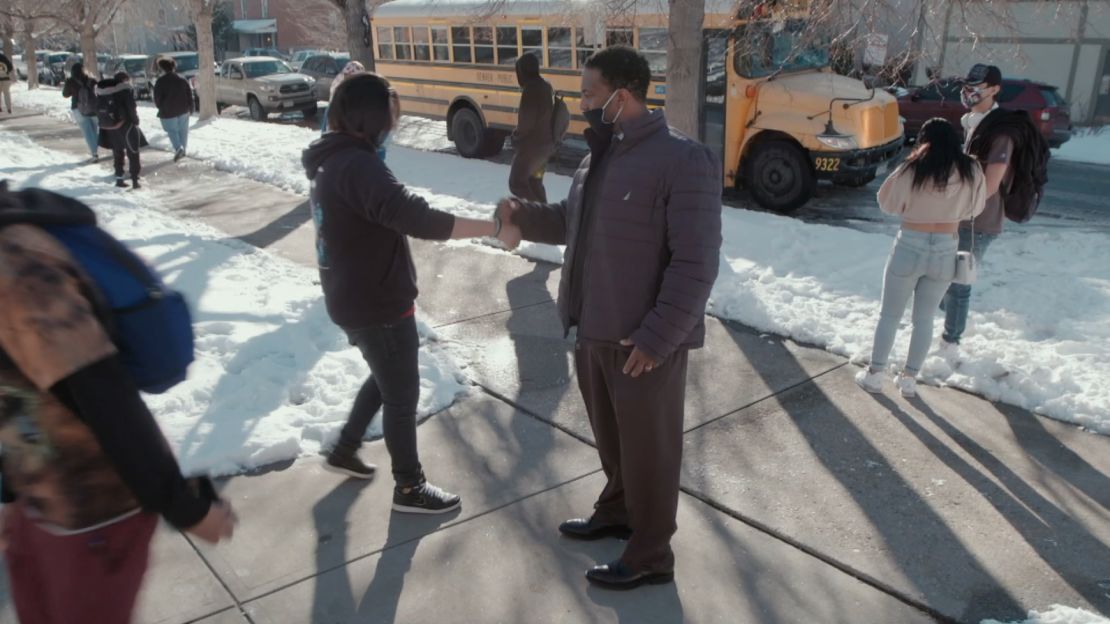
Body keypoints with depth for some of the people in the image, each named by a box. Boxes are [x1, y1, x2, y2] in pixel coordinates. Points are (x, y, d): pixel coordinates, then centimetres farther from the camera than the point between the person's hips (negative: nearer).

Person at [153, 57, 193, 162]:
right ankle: (183, 150, 23)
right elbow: (189, 95, 5)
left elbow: (157, 98, -8)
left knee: (172, 130, 6)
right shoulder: (182, 79, 4)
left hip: (168, 111, -4)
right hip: (183, 110, 4)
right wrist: (190, 108, 12)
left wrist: (161, 108, 10)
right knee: (182, 130, 16)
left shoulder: (161, 82, -11)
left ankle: (178, 148, -18)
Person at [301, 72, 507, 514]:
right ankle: (409, 488, 23)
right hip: (376, 303, -10)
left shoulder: (331, 158, 7)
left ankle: (345, 450, 42)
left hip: (354, 297, 10)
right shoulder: (357, 166, -27)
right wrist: (493, 227, -37)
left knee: (387, 379, 28)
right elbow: (417, 220, -39)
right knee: (403, 394, 6)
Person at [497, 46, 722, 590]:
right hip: (593, 332, 8)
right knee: (611, 435, 25)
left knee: (648, 448, 9)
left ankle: (651, 556, 26)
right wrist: (523, 217, 3)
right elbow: (572, 221, 21)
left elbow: (695, 264, -22)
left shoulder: (682, 161, -19)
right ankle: (616, 511, 48)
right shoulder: (598, 157, 8)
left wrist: (658, 337, -24)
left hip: (643, 343, -8)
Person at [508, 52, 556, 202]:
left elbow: (526, 121, -21)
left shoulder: (531, 89, -18)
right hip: (546, 143, 10)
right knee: (535, 182, 19)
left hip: (531, 146, -10)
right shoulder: (546, 86, 11)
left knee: (517, 184, -7)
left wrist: (517, 136, -2)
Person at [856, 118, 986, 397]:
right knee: (924, 318, 14)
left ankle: (875, 374, 17)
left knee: (890, 315, 12)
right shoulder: (971, 171, -4)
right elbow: (974, 209, 9)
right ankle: (909, 378, 20)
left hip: (910, 247, -2)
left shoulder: (913, 170, -12)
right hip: (946, 251, 3)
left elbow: (887, 202, -1)